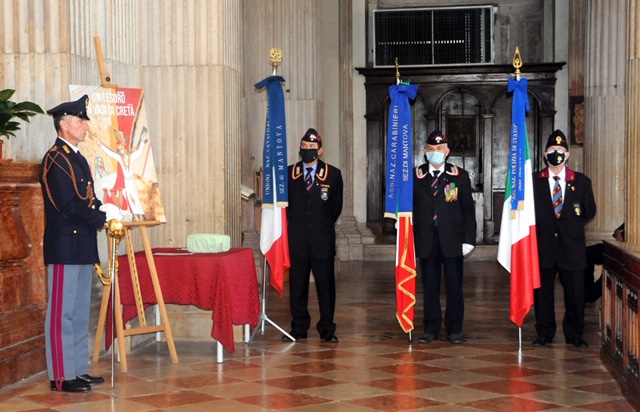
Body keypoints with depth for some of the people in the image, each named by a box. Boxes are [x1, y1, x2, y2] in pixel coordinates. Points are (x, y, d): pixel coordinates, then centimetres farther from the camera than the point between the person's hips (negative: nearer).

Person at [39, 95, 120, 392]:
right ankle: (61, 376, 2)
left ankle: (78, 370, 20)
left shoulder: (77, 158, 18)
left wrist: (105, 213, 1)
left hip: (82, 246, 10)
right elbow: (68, 205, -20)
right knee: (62, 312, -4)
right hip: (64, 247, -9)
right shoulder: (55, 158, -12)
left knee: (80, 312, 13)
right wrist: (103, 219, -12)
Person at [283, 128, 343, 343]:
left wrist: (324, 225, 10)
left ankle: (327, 329, 10)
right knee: (297, 285, 5)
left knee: (326, 284, 2)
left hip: (322, 238, -1)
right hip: (297, 238, 1)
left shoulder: (333, 174, 4)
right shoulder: (289, 173, 6)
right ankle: (299, 328, 15)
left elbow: (336, 206, 10)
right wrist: (294, 223, 7)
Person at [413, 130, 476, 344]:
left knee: (454, 286, 3)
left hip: (452, 238, -1)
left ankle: (455, 329, 12)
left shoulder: (460, 176, 5)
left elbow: (468, 209, 3)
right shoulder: (416, 176, 5)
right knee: (429, 286, 6)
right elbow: (410, 207, 4)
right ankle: (431, 328, 14)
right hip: (426, 239, 1)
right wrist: (409, 238, -3)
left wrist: (469, 238, -5)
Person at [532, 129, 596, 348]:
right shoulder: (534, 180, 0)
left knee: (575, 293, 5)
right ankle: (544, 334, 18)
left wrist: (572, 226, 7)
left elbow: (590, 211, 12)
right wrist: (542, 227, -3)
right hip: (543, 245, 0)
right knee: (542, 292, 7)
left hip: (571, 246, 1)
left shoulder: (581, 181, 5)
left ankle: (574, 335, 19)